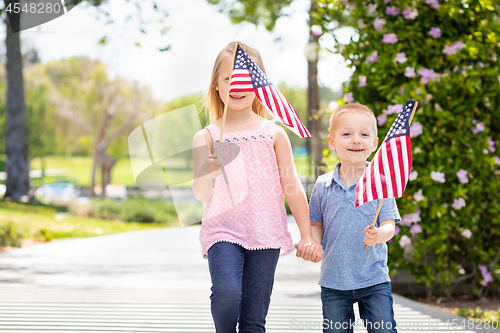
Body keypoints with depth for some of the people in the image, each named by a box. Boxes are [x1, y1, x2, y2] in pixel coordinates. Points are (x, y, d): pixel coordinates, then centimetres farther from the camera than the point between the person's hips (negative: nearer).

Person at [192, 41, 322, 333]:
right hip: (223, 230, -1)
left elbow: (292, 187, 10)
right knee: (227, 292, -27)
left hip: (265, 234, 1)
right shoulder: (207, 137, 5)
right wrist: (209, 170, -24)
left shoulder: (274, 134, 6)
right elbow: (201, 194, -3)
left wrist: (307, 235, 8)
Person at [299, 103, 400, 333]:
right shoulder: (323, 186, 2)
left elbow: (389, 226, -9)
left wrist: (378, 235, -31)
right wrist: (312, 244, -10)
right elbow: (316, 225, 10)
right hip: (333, 281, 2)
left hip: (374, 281, -2)